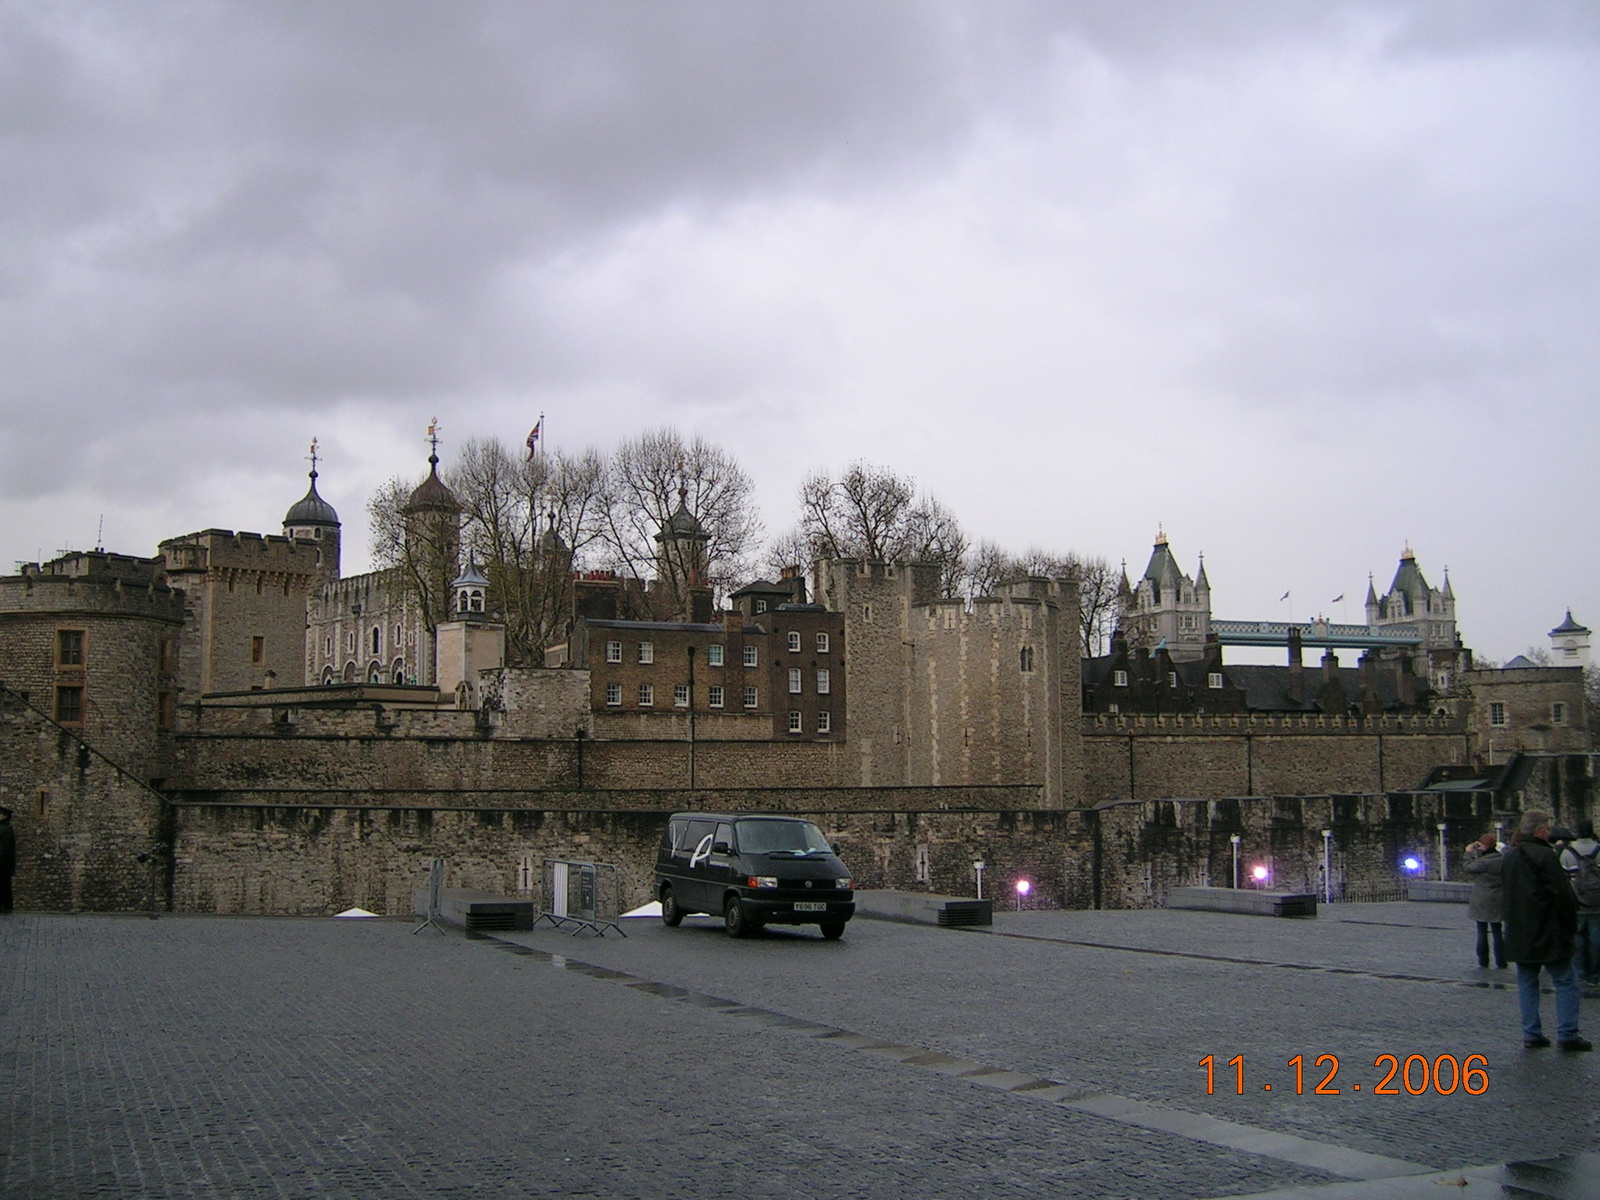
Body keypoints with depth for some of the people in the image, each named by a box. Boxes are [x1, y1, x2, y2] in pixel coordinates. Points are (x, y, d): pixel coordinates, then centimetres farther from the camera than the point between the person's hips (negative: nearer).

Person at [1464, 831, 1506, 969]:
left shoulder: (1483, 862, -22)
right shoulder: (1502, 859, -1)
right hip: (1498, 902, 6)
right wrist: (1477, 852, 14)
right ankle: (1500, 962, 12)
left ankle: (1483, 961, 11)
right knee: (1497, 932, 12)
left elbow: (1469, 868, -8)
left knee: (1482, 932, 6)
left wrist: (1469, 853, 3)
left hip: (1483, 902, -6)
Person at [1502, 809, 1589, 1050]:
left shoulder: (1509, 857, 10)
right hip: (1548, 934, -7)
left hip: (1519, 935, 7)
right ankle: (1567, 1034, 1)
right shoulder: (1544, 856, -15)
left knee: (1527, 982, 11)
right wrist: (1570, 924, -3)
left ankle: (1531, 1033, 9)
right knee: (1565, 981, 3)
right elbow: (1564, 894, -16)